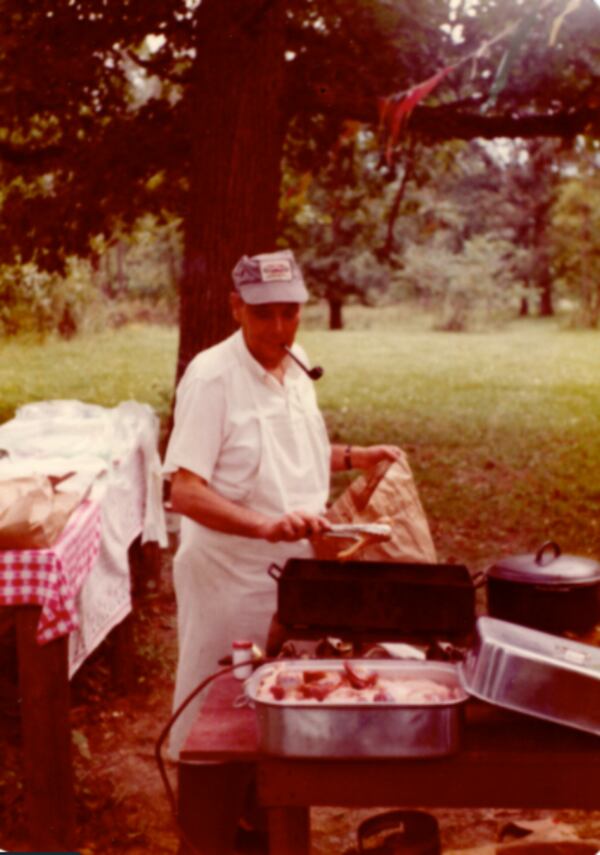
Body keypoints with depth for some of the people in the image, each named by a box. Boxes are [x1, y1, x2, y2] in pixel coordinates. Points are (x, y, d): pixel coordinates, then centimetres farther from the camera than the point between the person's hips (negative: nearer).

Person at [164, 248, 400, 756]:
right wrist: (267, 526, -36)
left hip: (296, 571, 7)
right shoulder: (212, 377, -18)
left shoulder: (295, 363, 5)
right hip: (231, 579, -7)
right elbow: (186, 492, -24)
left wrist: (354, 457, 9)